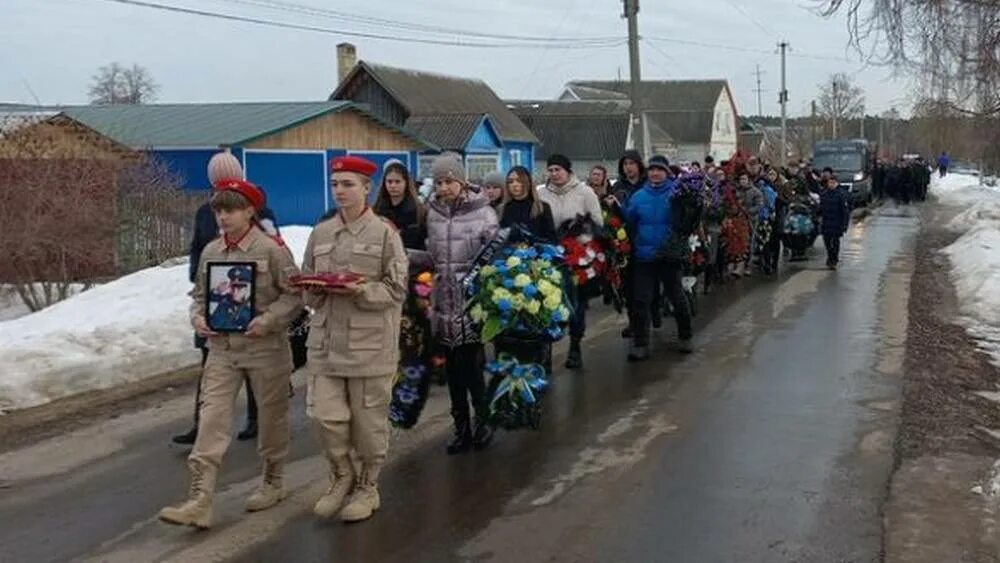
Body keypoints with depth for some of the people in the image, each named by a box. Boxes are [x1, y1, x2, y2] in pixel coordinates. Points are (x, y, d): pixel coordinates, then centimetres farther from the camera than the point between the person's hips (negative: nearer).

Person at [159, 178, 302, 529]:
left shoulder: (272, 249, -9)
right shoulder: (210, 252, 7)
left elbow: (294, 294, -9)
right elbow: (199, 293, 16)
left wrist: (268, 320, -21)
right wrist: (197, 317, -3)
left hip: (265, 346, -4)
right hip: (222, 346, 4)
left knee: (271, 415, 11)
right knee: (212, 418, -7)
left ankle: (273, 483, 32)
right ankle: (200, 501, -9)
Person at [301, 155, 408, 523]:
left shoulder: (384, 233, -3)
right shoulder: (320, 234, 11)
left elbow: (396, 289, -5)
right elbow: (307, 288, 16)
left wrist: (363, 290, -21)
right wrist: (317, 289, -7)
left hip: (370, 341, -4)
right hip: (326, 338, 4)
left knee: (369, 418, 5)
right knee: (324, 414, -1)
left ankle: (367, 487, 23)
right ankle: (342, 477, 23)